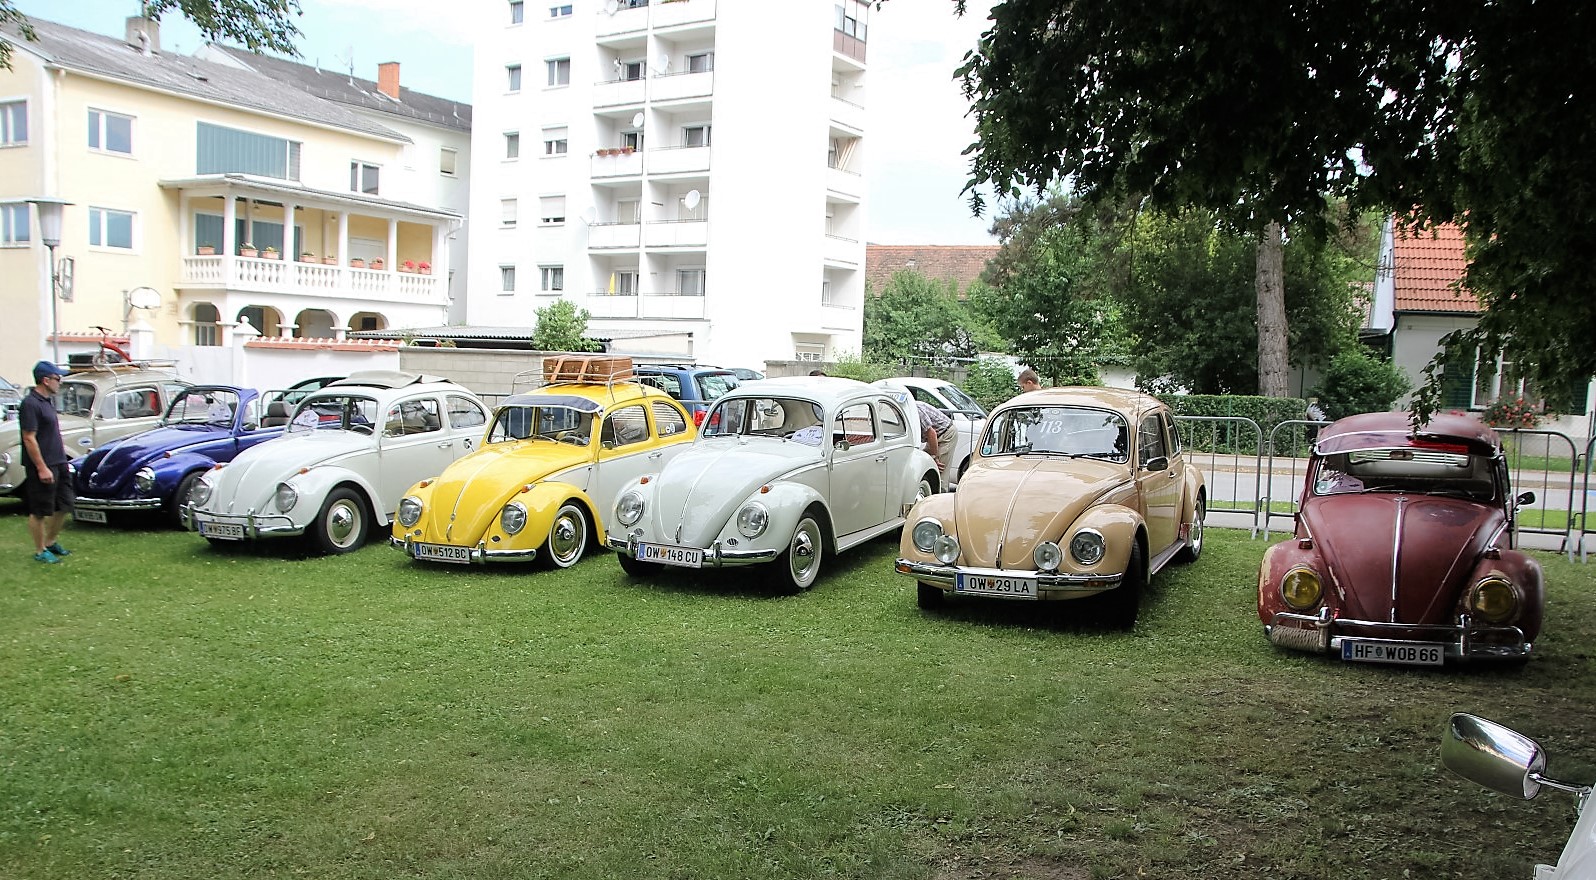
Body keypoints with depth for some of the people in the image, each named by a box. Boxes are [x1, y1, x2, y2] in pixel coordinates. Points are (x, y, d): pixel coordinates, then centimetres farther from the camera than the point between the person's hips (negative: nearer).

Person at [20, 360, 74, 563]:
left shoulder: (47, 401, 12)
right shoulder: (30, 404, -17)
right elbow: (29, 439, -20)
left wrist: (62, 460, 20)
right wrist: (42, 468, -21)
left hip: (58, 463, 9)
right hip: (42, 467, -9)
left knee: (64, 505, 15)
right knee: (39, 512, 2)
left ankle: (51, 541, 29)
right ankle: (40, 551, 12)